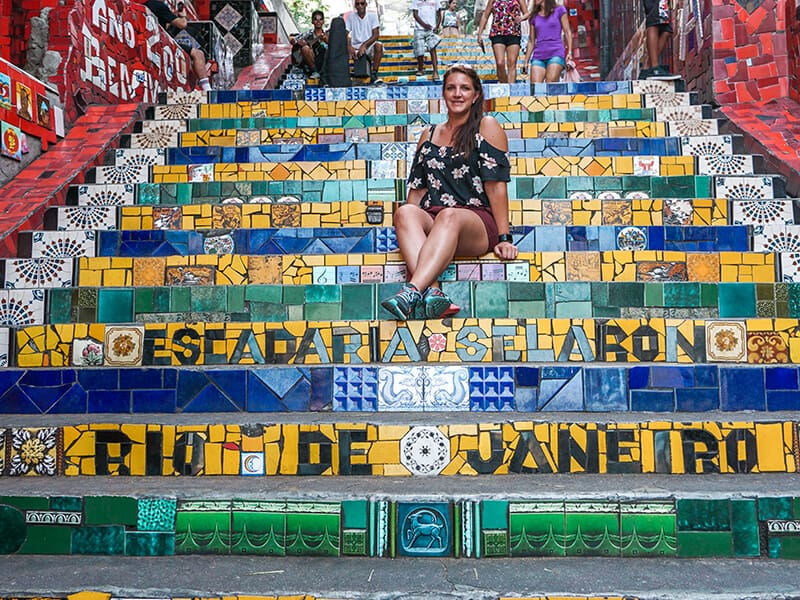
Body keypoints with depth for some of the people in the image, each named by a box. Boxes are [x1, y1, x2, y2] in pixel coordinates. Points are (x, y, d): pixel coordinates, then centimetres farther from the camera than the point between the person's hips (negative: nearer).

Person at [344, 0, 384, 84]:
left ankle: (374, 75, -27)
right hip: (355, 48, 1)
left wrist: (364, 45, -23)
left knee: (378, 45, -34)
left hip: (369, 46, -1)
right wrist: (349, 47, -24)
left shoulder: (372, 16, 2)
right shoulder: (350, 17, 4)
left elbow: (376, 35, -7)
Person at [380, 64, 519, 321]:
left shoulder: (487, 127, 13)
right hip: (431, 221, 3)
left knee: (449, 216, -37)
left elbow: (496, 185, 2)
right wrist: (407, 229, 5)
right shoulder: (428, 136, 25)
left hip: (477, 220, -3)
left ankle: (413, 291, -54)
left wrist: (504, 238, -6)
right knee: (404, 212, -30)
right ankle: (431, 293, -50)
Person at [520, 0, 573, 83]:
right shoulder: (534, 17, 18)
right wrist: (526, 61, 12)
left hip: (556, 54, -3)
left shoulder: (559, 10, 9)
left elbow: (567, 32, 7)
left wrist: (569, 52, -4)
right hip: (538, 57, 3)